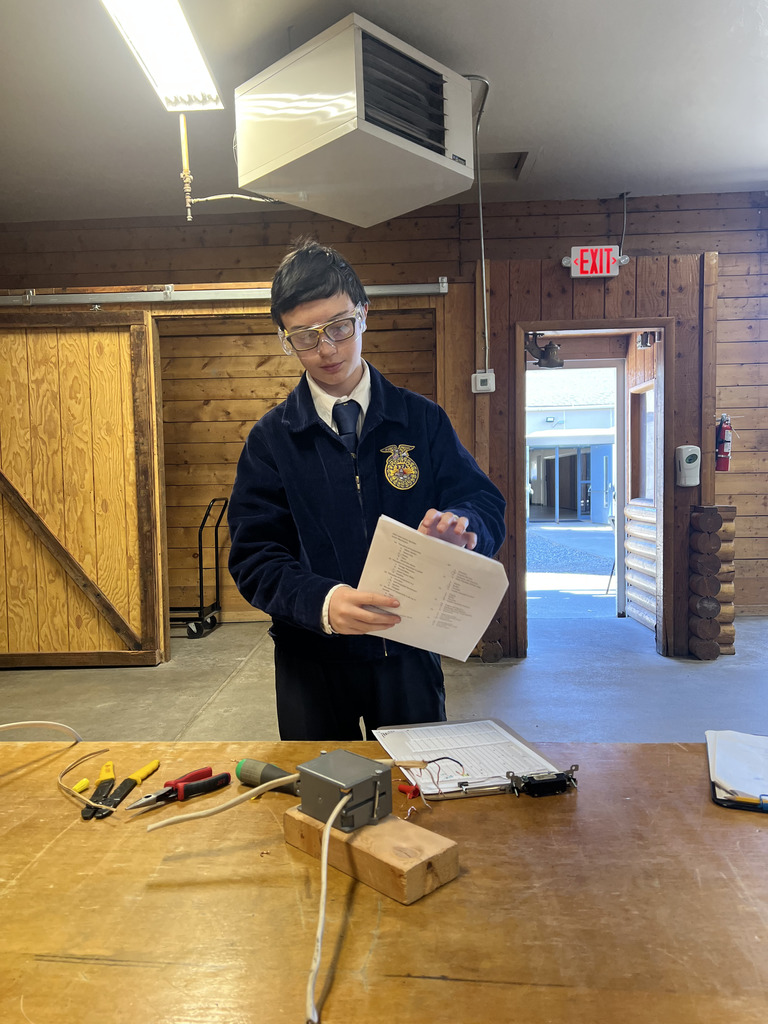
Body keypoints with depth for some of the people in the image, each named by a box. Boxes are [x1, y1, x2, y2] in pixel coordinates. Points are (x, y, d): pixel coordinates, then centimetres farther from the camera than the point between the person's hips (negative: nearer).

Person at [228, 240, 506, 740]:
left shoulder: (422, 420, 0)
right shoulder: (271, 439, -2)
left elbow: (487, 505, -1)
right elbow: (253, 555, -9)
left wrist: (462, 526, -26)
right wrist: (321, 601, -28)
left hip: (407, 650, 1)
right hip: (311, 657, 0)